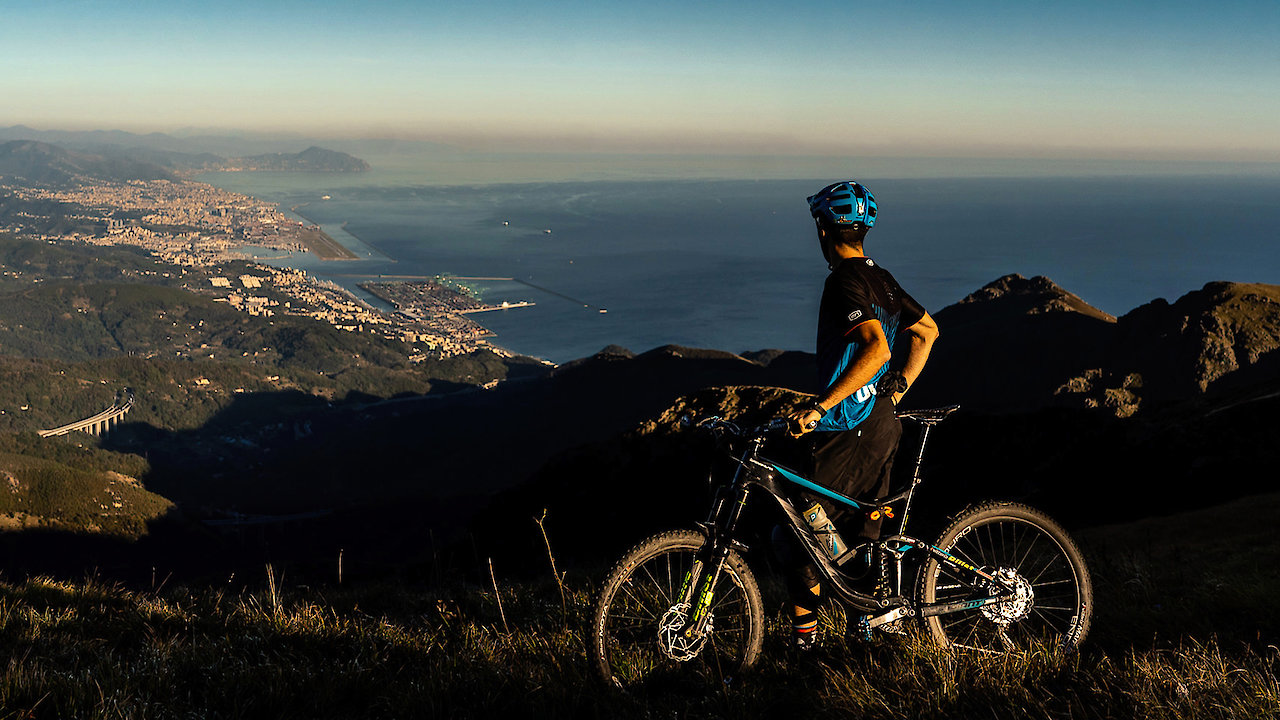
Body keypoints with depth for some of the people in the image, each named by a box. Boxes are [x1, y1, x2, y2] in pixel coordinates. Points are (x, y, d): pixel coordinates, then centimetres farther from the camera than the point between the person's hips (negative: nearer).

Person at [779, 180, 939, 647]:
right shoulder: (881, 279, 10)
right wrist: (898, 388, 18)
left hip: (850, 430, -9)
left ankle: (804, 634, 5)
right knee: (863, 533, 17)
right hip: (883, 422, 9)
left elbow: (876, 348, -33)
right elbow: (927, 330, 20)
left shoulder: (844, 282, -19)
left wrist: (818, 407, -34)